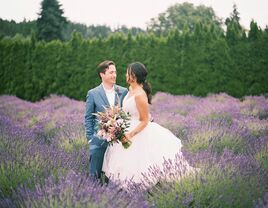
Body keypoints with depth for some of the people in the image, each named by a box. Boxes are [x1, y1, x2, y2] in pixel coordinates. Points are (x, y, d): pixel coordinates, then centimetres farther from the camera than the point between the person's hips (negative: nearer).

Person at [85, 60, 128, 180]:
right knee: (95, 175, 3)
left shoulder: (123, 92, 4)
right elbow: (88, 118, 3)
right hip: (99, 141, -2)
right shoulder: (93, 94, -1)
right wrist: (90, 138, -2)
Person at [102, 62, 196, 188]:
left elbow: (145, 121, -19)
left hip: (140, 135, -9)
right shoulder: (132, 89, 3)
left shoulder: (140, 95, -24)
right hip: (129, 130, 9)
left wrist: (130, 134, -27)